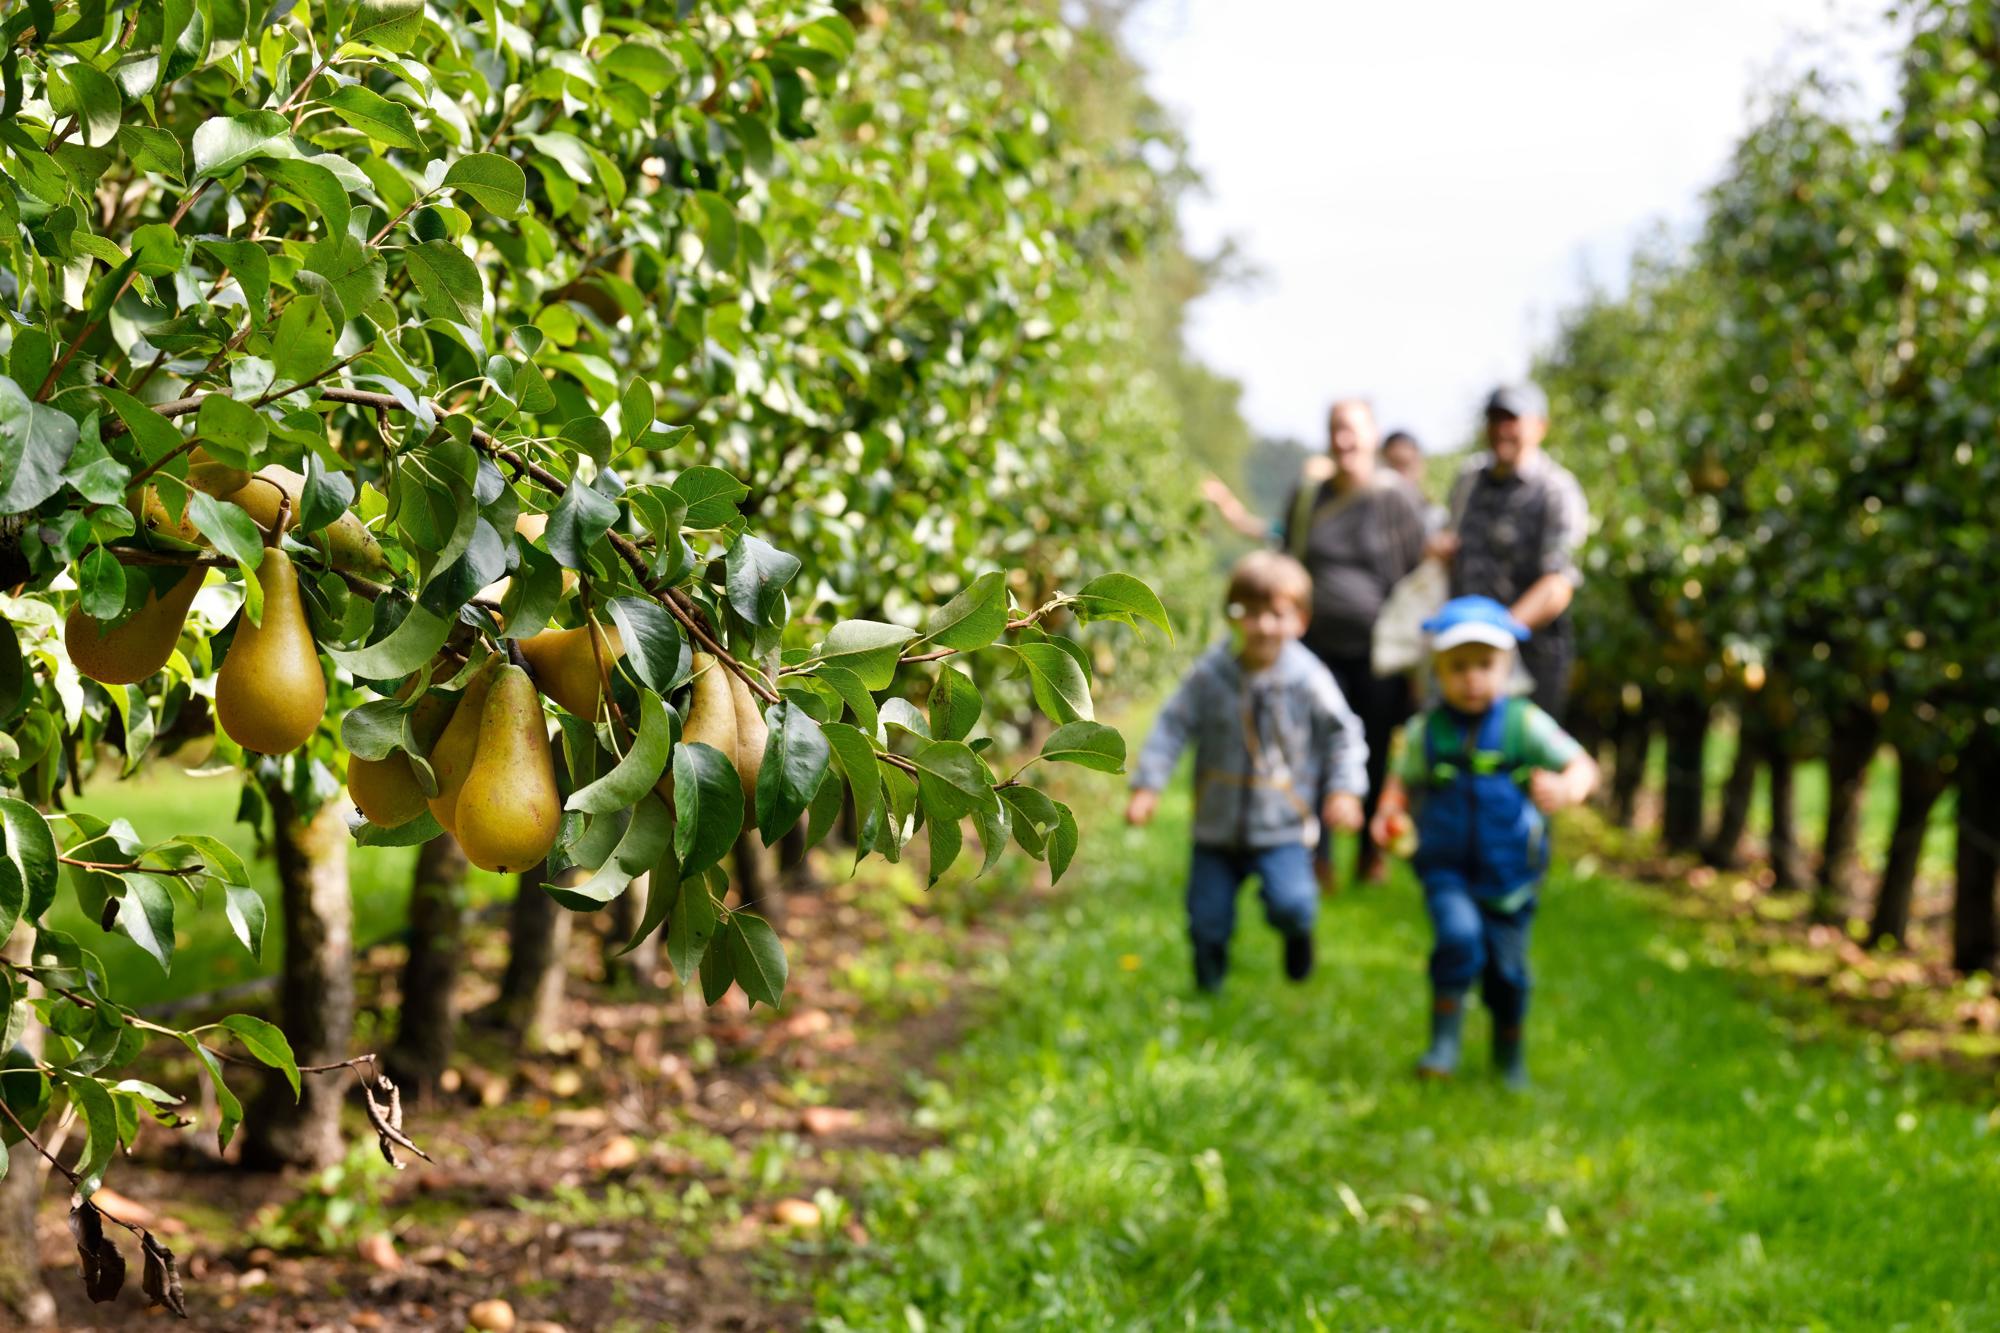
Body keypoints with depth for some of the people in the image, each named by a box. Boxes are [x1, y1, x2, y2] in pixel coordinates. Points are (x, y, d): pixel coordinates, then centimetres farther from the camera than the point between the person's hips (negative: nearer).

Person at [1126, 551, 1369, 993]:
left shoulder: (1309, 679, -11)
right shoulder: (1211, 673, -9)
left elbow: (1342, 733, 1)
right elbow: (1173, 726, -4)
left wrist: (1344, 790, -8)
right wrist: (1147, 785, -9)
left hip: (1283, 828, -2)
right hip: (1217, 826, 2)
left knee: (1291, 904, -21)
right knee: (1207, 919, 7)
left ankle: (1297, 932, 16)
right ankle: (1208, 987, 35)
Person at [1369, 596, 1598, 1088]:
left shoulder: (1524, 724, -9)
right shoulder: (1427, 731, -4)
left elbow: (1583, 767, -10)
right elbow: (1404, 781, 9)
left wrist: (1565, 789, -33)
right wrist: (1390, 812, -12)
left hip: (1510, 875, 0)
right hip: (1447, 868, 0)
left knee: (1507, 966, 8)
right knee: (1459, 935, -26)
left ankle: (1509, 1051, 36)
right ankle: (1444, 1039, -8)